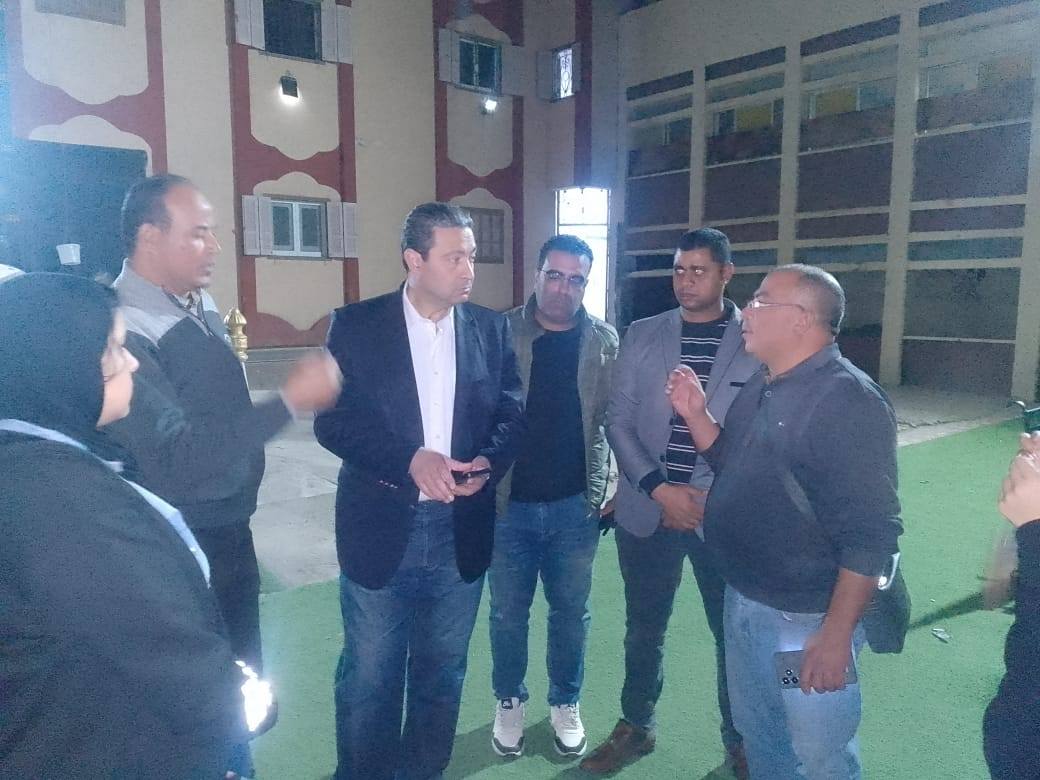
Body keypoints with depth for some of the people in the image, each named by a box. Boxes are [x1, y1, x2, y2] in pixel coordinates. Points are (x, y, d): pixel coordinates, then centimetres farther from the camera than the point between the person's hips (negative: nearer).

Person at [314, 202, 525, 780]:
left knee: (441, 674, 19)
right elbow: (331, 420, -10)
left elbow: (512, 411, 5)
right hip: (381, 528, -2)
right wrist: (409, 459, -22)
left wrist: (488, 461, -15)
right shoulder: (356, 325, -6)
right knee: (369, 678, 12)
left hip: (461, 530, 3)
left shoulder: (491, 329, 3)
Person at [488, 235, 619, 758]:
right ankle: (509, 702, 36)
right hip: (507, 503, -1)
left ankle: (565, 702, 38)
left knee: (570, 612, 16)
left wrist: (607, 489, -1)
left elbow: (615, 419, 3)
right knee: (508, 612, 14)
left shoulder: (604, 342, 0)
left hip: (575, 505, 1)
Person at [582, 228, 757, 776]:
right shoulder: (642, 336, 3)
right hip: (647, 510, 2)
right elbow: (619, 422, 1)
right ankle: (637, 726, 38)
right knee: (643, 628, 16)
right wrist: (660, 489, -10)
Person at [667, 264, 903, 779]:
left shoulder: (850, 402, -20)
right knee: (757, 735, 25)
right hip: (742, 599, 8)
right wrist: (696, 415, 2)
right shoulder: (761, 387, 6)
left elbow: (869, 534, -22)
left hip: (807, 618, -8)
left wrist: (837, 634, -22)